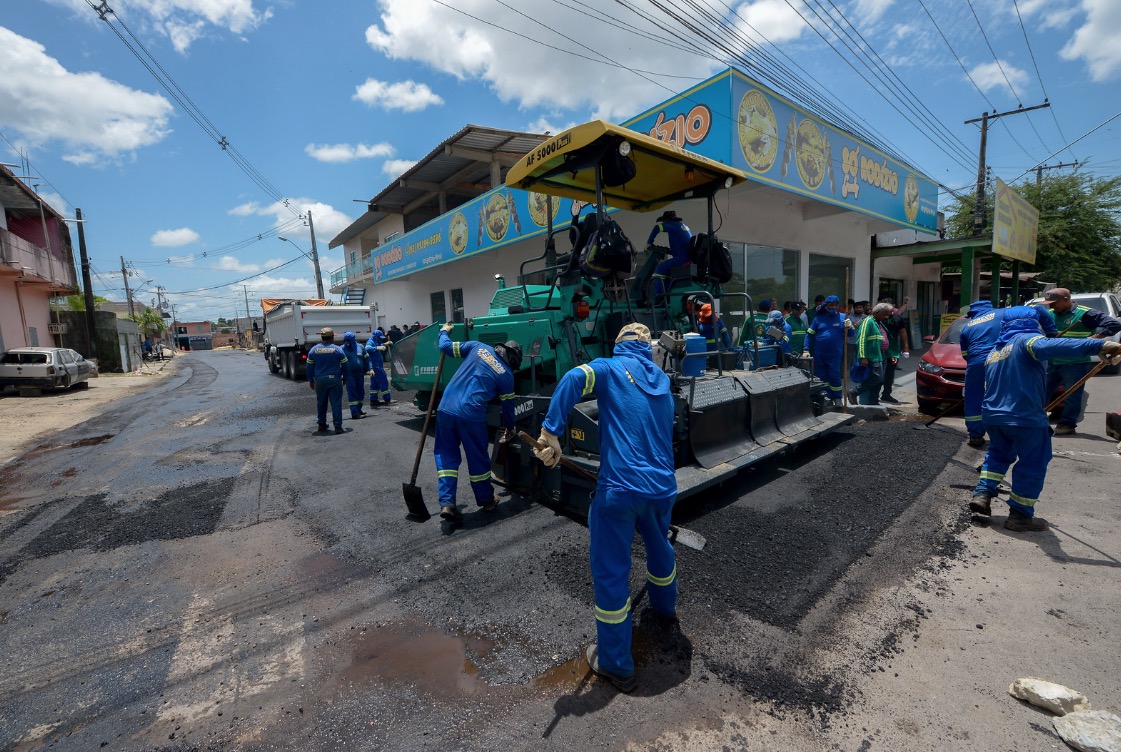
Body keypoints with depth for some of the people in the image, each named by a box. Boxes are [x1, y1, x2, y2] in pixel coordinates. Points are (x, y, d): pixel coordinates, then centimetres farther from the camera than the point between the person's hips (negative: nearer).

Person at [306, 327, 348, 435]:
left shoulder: (313, 350, 3)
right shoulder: (338, 350, -6)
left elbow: (310, 367, 7)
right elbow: (344, 365, -1)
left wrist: (311, 380, 16)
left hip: (319, 380, 3)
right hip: (334, 379, -3)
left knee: (321, 403, 17)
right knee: (336, 403, -1)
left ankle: (321, 424, 26)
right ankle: (338, 426, -4)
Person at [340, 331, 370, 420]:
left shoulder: (360, 347, 9)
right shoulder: (342, 349, -2)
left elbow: (367, 359, 15)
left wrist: (370, 369, 4)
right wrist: (342, 376, -6)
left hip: (360, 374, 5)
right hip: (349, 375, -5)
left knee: (361, 392, 12)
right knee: (352, 393, -6)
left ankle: (359, 409, 28)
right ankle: (355, 413, -7)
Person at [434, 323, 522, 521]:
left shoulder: (478, 347, 10)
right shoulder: (507, 375, 6)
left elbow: (446, 347, 12)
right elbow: (508, 405, 17)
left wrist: (444, 331, 34)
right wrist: (509, 427, 34)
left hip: (446, 408, 3)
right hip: (471, 416, -3)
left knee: (446, 455, 14)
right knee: (478, 459, 15)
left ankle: (446, 503, 5)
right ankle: (486, 500, 31)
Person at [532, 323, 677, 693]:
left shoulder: (610, 368, -2)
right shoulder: (662, 380, 15)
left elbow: (574, 379, -25)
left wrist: (550, 431, -27)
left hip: (621, 489, -6)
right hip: (664, 486, 7)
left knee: (610, 572, 8)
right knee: (659, 543, 33)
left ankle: (616, 665, 23)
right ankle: (665, 606, 59)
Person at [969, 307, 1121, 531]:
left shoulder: (994, 351, 18)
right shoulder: (1025, 339, -6)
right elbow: (1048, 346, -31)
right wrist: (1099, 346, -40)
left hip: (992, 415, 7)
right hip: (1025, 417, -7)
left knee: (999, 454, 27)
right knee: (1033, 465, 7)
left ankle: (982, 494, 18)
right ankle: (1020, 516, 11)